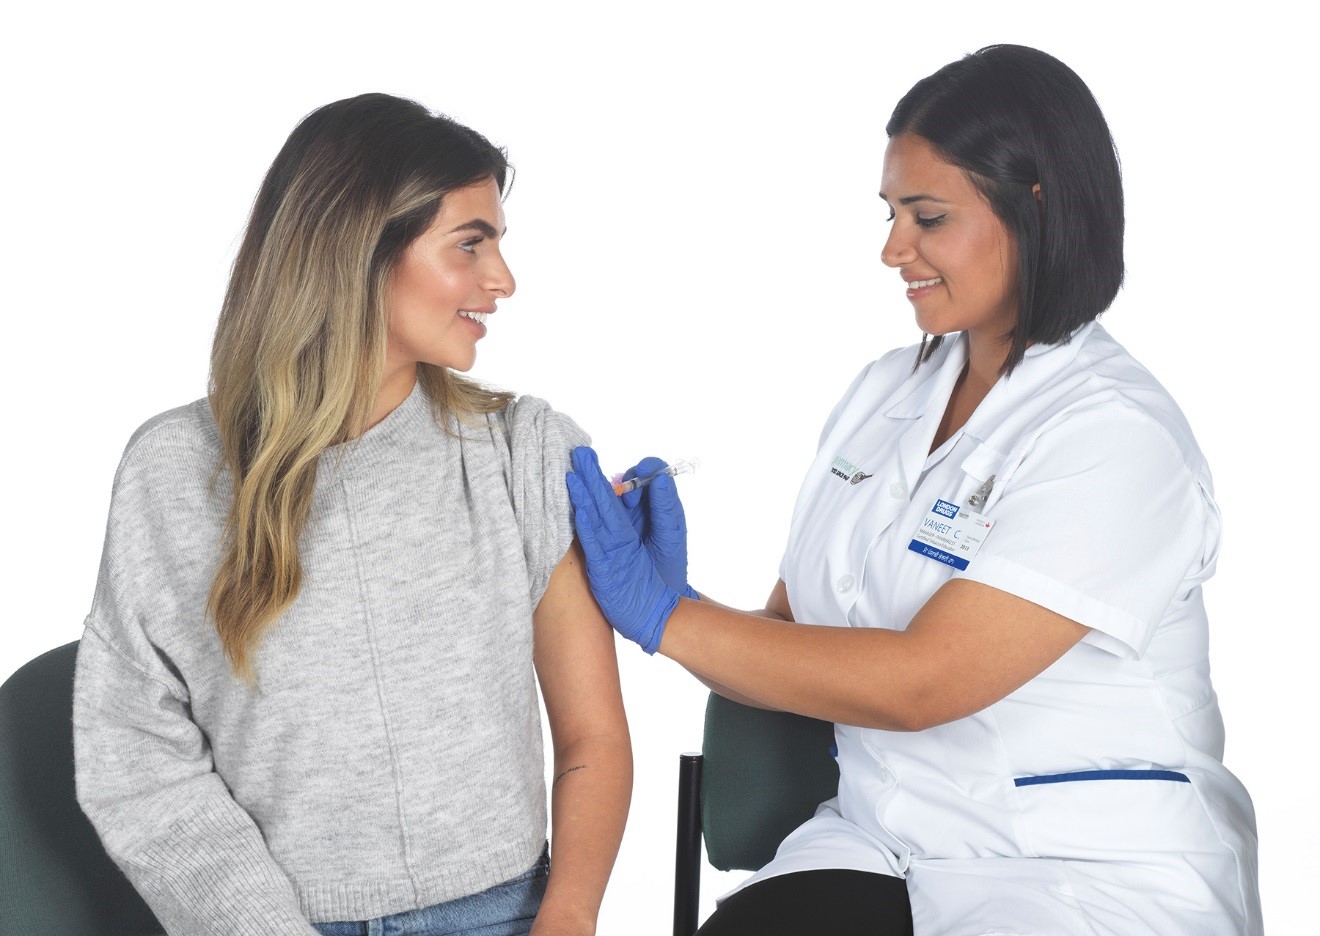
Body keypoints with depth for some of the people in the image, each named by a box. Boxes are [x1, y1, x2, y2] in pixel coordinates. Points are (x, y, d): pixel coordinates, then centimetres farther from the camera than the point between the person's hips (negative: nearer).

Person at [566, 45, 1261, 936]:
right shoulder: (884, 393, 9)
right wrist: (680, 602, -11)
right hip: (879, 845, 5)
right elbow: (793, 640, 9)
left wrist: (668, 618, -14)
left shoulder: (1117, 437, -12)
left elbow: (917, 681, -18)